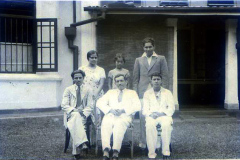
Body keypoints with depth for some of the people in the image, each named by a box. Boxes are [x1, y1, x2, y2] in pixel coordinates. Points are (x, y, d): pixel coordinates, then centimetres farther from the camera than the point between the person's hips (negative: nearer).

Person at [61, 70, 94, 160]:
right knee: (76, 115, -37)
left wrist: (83, 112, -13)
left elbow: (90, 106, 8)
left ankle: (76, 150, -35)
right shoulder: (68, 90, 11)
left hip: (83, 115, 1)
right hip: (71, 114, -1)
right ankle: (82, 143, -49)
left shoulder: (87, 91, 14)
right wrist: (73, 110, -16)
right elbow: (64, 105, 2)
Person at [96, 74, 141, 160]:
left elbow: (137, 106, 9)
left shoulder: (132, 93, 26)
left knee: (119, 124, -38)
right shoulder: (110, 92, 32)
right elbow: (99, 103, 17)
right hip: (110, 115, 2)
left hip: (125, 116, -2)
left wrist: (123, 110, -7)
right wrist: (110, 109, -3)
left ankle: (116, 152, -47)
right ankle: (106, 151, -46)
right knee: (105, 124, -35)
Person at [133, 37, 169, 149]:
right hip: (143, 93, 1)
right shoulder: (138, 60, 15)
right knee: (143, 118, -1)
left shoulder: (161, 59, 10)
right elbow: (135, 78, 13)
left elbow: (165, 76, 7)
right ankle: (143, 141, 8)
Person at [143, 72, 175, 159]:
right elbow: (145, 110, 8)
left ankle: (166, 152, -29)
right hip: (152, 116, 0)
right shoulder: (147, 93, 17)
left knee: (166, 125, -36)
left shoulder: (167, 92, 17)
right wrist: (151, 114, -14)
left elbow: (171, 108, 8)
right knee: (150, 125, -36)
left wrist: (163, 113, -11)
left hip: (164, 115, 0)